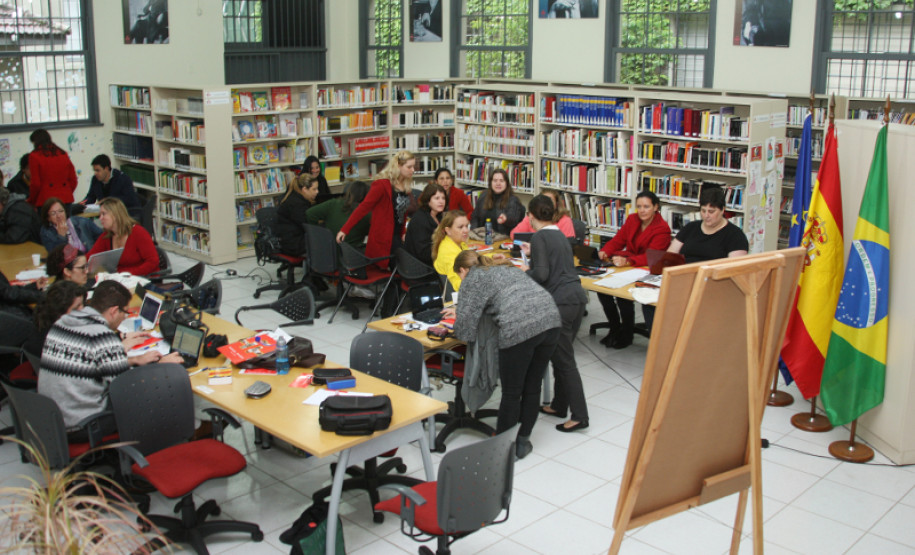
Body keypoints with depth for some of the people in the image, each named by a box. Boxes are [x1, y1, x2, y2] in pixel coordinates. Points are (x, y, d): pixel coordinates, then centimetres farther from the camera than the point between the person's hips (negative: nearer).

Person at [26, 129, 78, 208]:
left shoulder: (34, 156, -1)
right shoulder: (63, 154, 12)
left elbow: (35, 184, -4)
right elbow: (73, 180, 11)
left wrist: (31, 202, 9)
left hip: (46, 200, -4)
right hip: (66, 200, 4)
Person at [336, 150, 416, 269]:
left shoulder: (406, 186, 9)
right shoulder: (382, 185, -13)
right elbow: (364, 207, -15)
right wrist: (344, 230, -17)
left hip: (397, 236, 7)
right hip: (383, 239, -7)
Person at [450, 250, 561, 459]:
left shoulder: (472, 280, 9)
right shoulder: (504, 268, 31)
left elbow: (465, 330, 3)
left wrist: (459, 318, 26)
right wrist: (460, 312, 52)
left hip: (520, 329, -7)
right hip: (550, 318, 8)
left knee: (511, 393, 6)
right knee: (532, 387, 18)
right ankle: (522, 442, 30)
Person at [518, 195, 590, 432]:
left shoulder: (540, 237, -8)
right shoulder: (560, 235, 17)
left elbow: (542, 274, -17)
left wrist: (526, 271, 3)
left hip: (560, 301, -9)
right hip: (577, 297, 9)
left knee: (564, 360, -3)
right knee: (561, 355, 18)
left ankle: (579, 416, -2)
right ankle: (559, 405, 27)